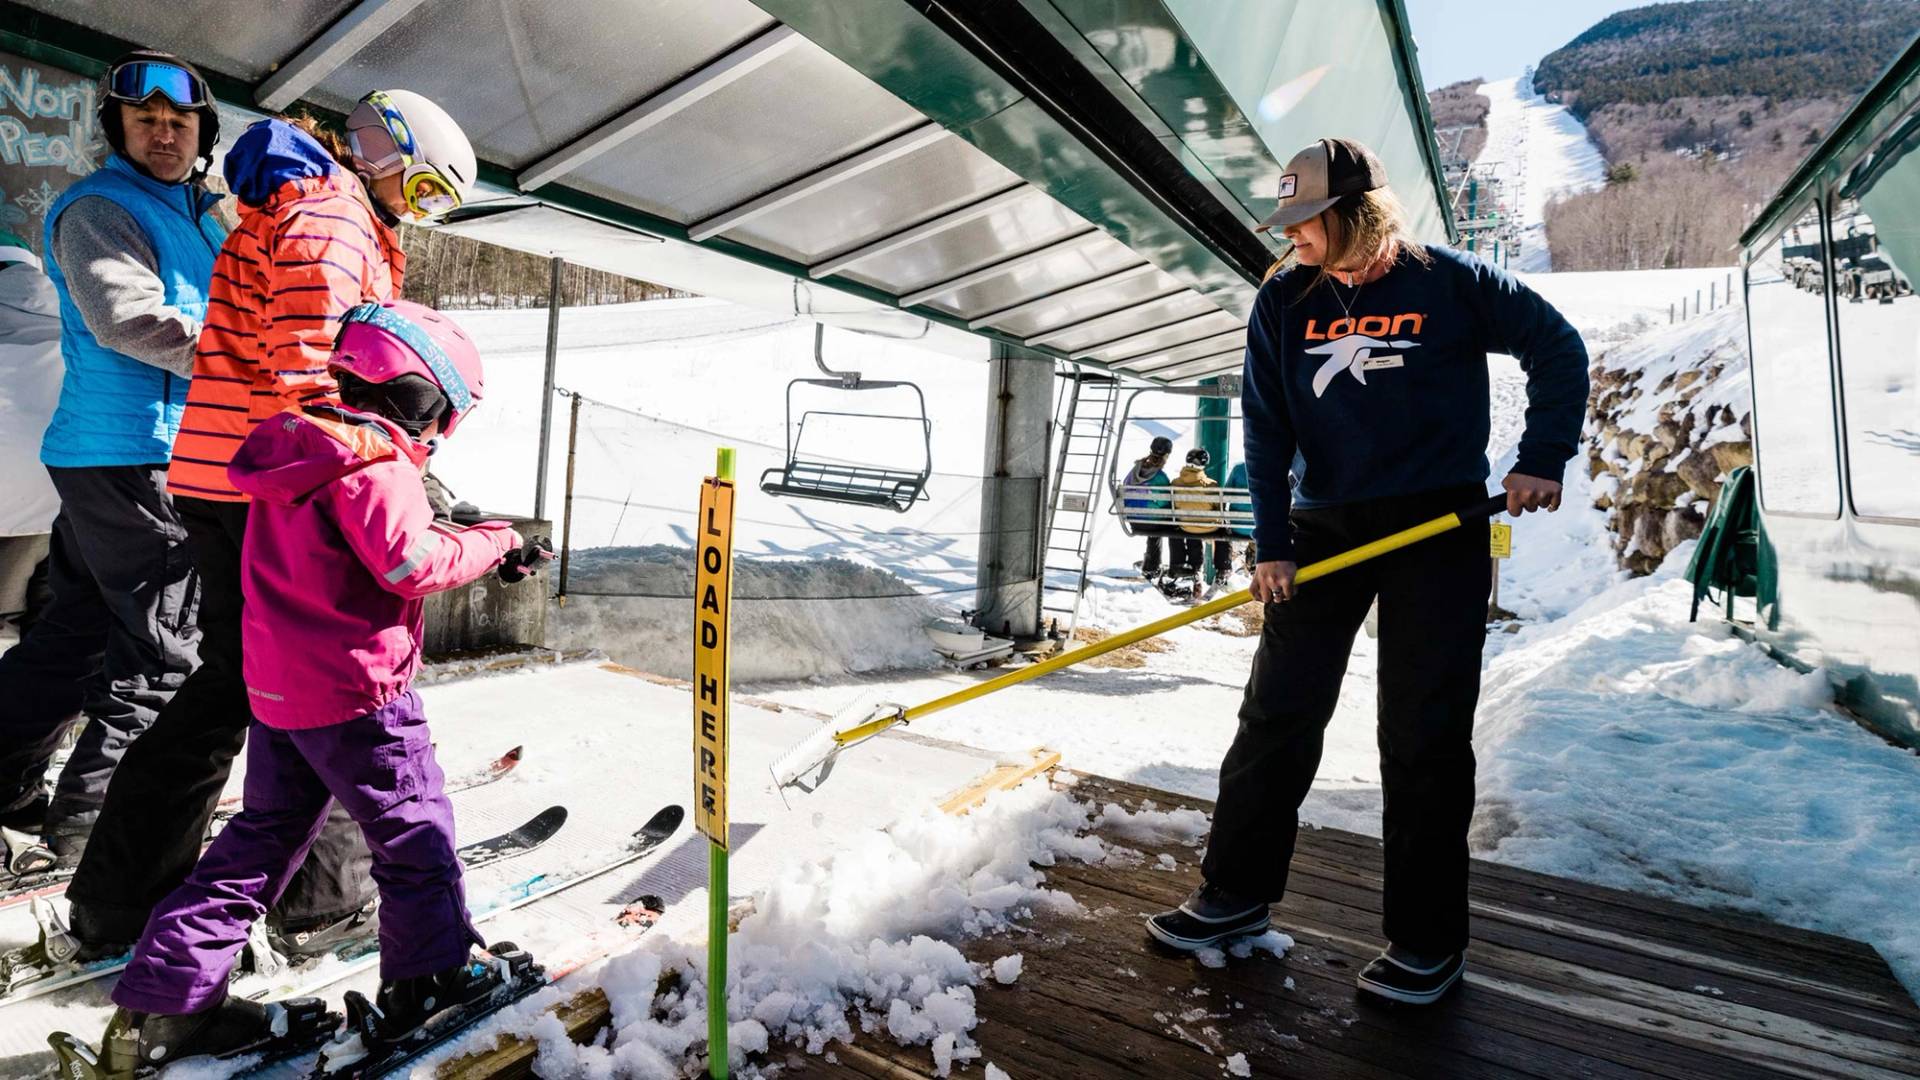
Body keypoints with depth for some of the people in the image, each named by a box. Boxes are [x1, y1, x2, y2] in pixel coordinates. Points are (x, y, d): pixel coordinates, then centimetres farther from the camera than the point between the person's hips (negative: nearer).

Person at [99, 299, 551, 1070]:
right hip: (353, 690, -9)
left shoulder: (294, 451, 11)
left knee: (263, 834, 18)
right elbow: (410, 562, -26)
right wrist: (494, 543, -13)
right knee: (413, 827, 6)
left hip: (277, 687, 9)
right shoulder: (377, 466, -18)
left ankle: (160, 1005, 24)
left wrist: (477, 542, 15)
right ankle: (430, 976, 18)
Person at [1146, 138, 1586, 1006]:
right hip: (1324, 530, 3)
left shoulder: (1450, 282, -4)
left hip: (1439, 527, -3)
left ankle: (1428, 939, 16)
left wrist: (1542, 459, -4)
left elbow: (1558, 349, 6)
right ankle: (1237, 892, 19)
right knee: (1275, 714, 4)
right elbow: (1265, 427, 0)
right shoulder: (1283, 303, 3)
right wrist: (1272, 542, -7)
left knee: (1423, 734, 0)